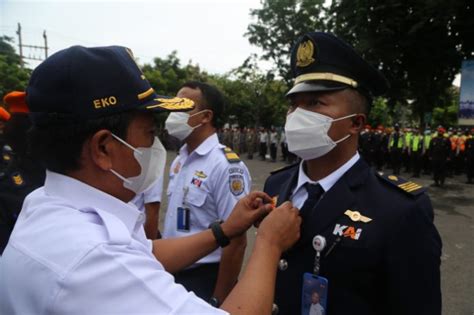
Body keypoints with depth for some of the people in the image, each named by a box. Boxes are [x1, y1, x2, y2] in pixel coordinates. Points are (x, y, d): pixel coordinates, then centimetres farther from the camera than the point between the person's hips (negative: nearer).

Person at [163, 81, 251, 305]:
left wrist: (217, 300, -16)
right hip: (173, 274, 8)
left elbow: (236, 241, -21)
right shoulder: (179, 160, 3)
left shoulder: (225, 165, -22)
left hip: (204, 280, -7)